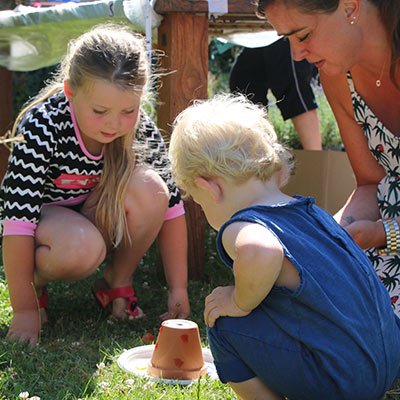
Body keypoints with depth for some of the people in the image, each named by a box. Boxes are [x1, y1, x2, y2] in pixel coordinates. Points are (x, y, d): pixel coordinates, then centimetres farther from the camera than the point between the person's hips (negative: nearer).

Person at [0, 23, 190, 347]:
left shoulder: (141, 130, -19)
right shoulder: (42, 128, -30)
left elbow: (170, 204, -14)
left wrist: (178, 289, -14)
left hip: (97, 217, 4)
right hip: (42, 216, -4)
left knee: (148, 186, -27)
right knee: (82, 248, -37)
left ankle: (118, 284, -5)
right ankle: (37, 281, -3)